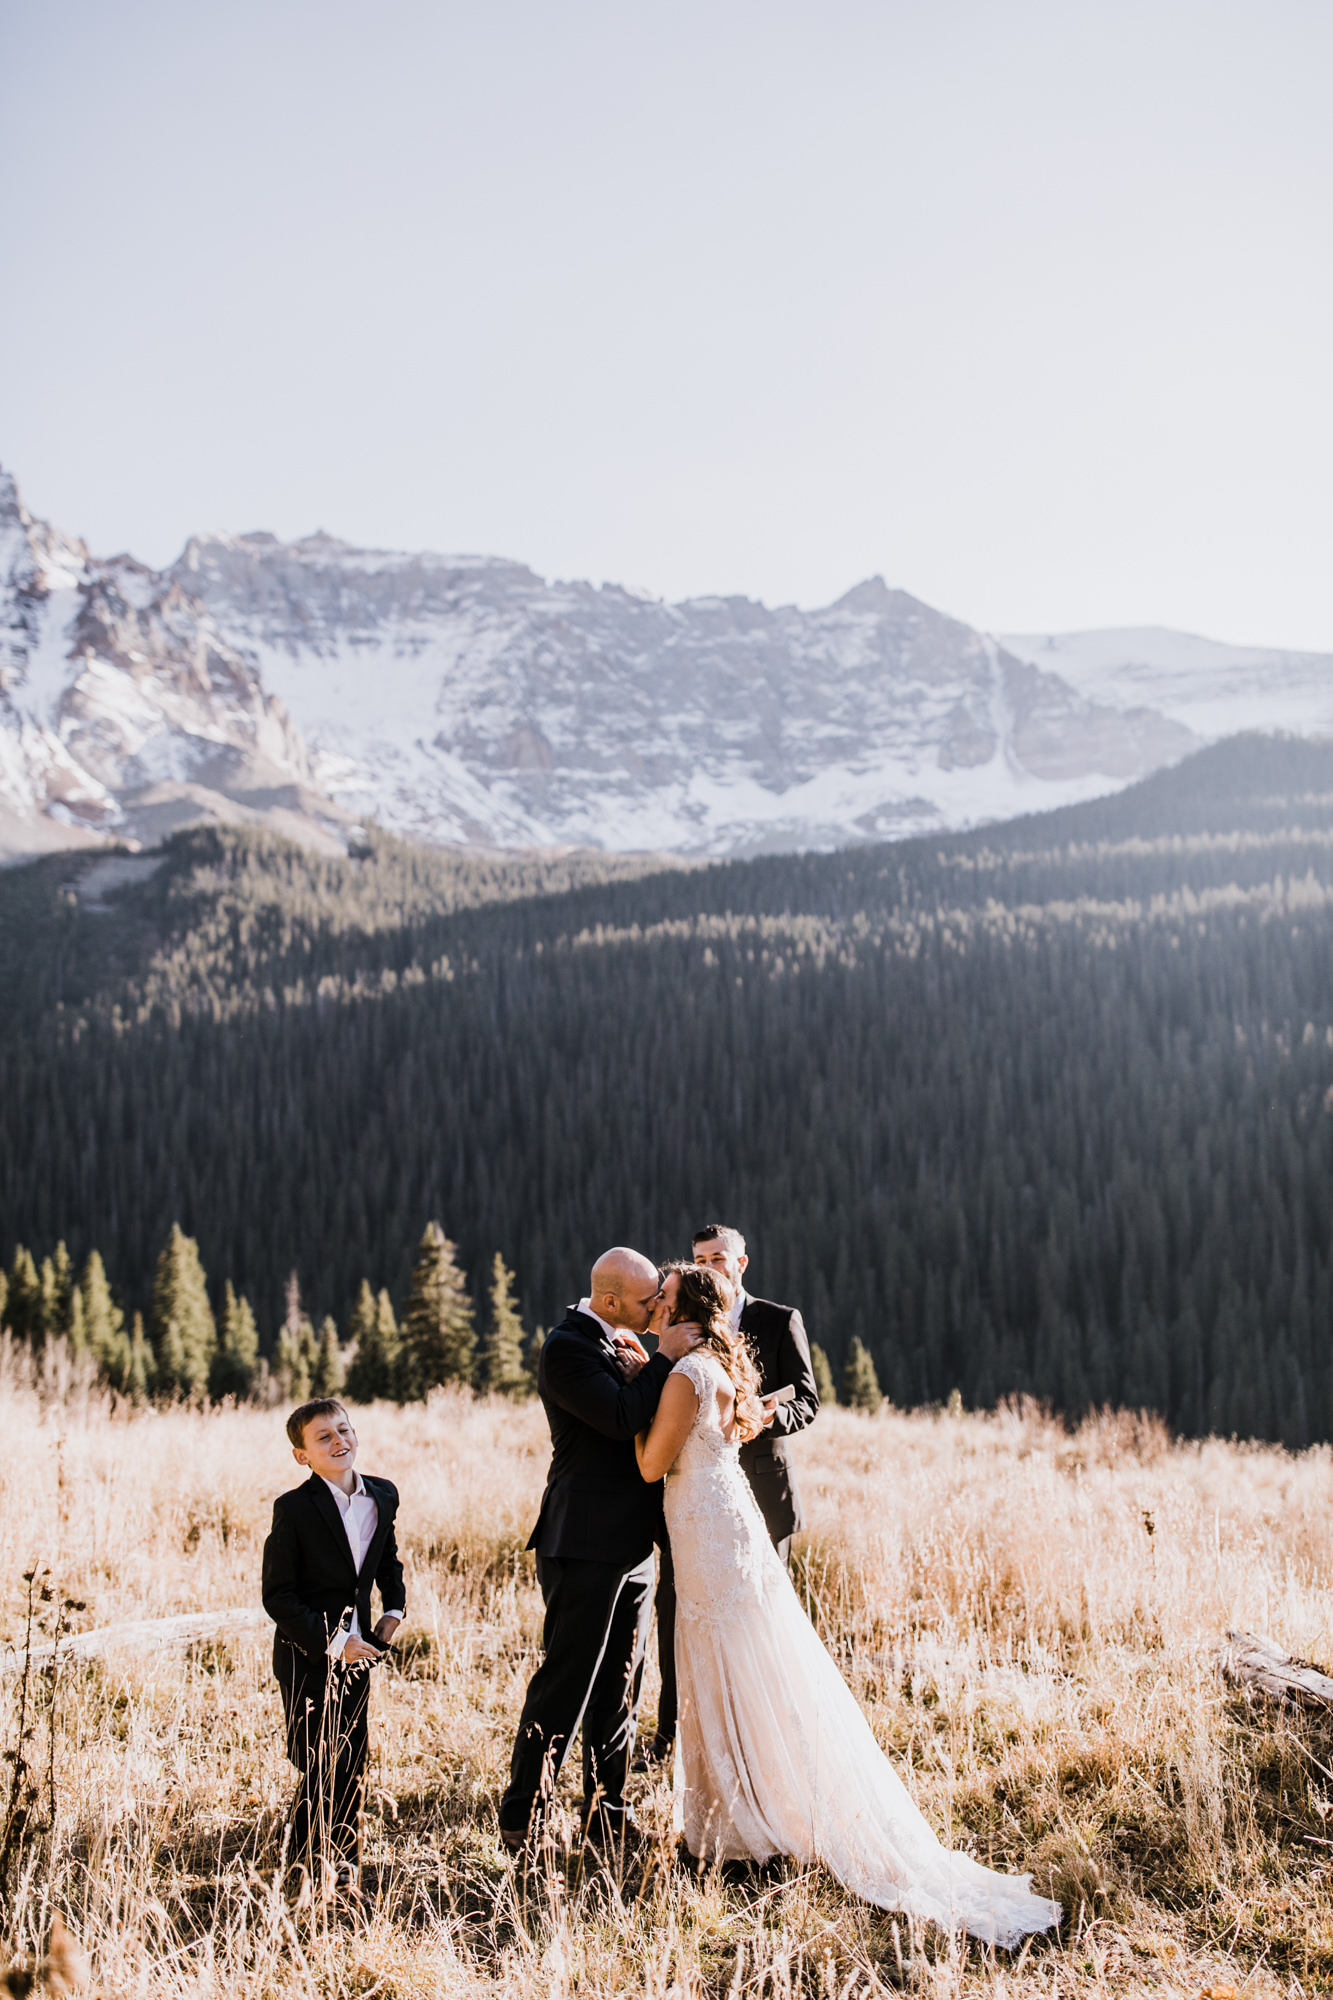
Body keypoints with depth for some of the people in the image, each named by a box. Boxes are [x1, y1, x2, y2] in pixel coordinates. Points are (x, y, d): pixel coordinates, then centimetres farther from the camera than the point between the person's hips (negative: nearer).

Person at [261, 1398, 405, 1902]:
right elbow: (278, 1597, -15)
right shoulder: (293, 1509, -16)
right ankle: (311, 1872, 18)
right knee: (320, 1772, -1)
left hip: (358, 1652, 5)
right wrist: (332, 1642, -19)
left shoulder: (383, 1496, 1)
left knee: (352, 1769, 12)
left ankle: (346, 1870, 26)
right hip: (308, 1658, -5)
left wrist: (394, 1609, 3)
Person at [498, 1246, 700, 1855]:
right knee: (563, 1685, -1)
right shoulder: (565, 1347, -15)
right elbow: (623, 1418, -24)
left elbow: (652, 1416, 17)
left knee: (619, 1689, 15)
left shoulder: (626, 1342, 12)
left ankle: (606, 1815, 25)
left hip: (632, 1546, 9)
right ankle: (521, 1822, 11)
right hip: (585, 1547, -8)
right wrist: (665, 1358, -15)